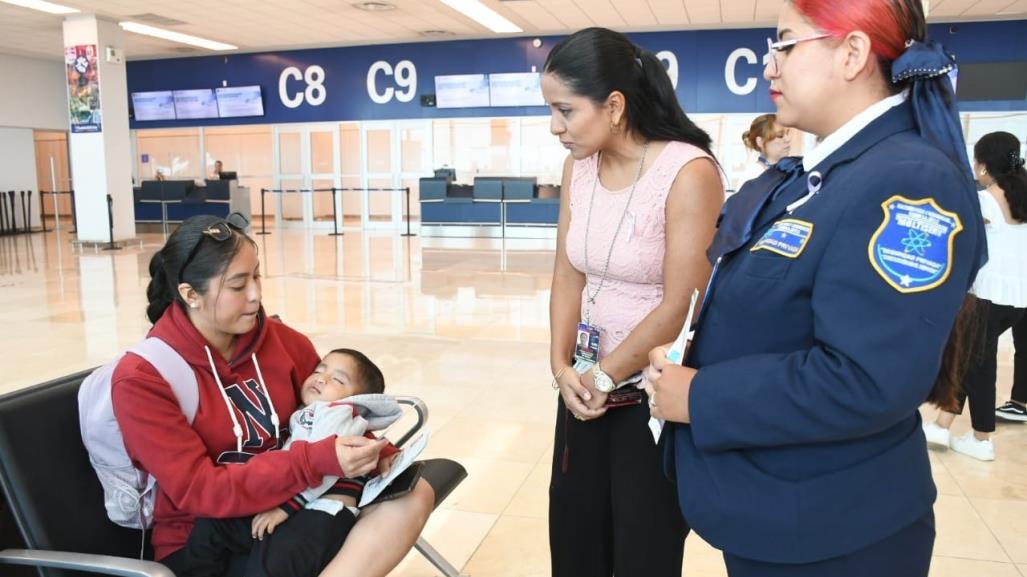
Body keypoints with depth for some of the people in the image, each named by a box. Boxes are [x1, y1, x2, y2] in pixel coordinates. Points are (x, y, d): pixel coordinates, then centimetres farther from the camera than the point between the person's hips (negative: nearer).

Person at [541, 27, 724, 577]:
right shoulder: (578, 165, 1)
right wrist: (562, 366, -7)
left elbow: (680, 305, -19)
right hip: (587, 381, 6)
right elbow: (568, 274, 4)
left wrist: (605, 377, -10)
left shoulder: (688, 173, -19)